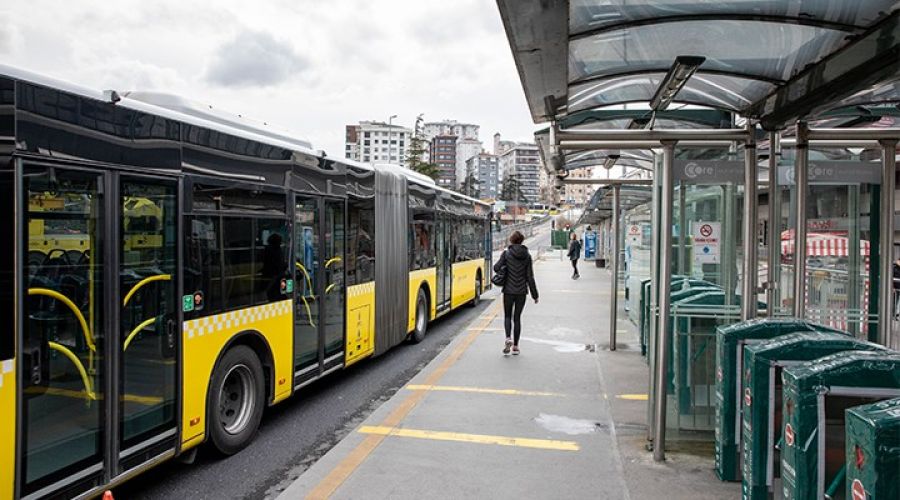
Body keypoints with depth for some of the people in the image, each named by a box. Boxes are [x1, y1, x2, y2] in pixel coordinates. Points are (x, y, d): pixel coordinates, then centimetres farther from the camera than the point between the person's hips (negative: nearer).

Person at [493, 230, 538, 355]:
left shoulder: (506, 253, -6)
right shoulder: (527, 256, -1)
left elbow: (496, 268, -13)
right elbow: (530, 277, -2)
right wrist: (534, 294, 4)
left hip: (509, 290, -2)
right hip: (522, 291, 2)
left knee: (507, 316, 13)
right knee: (517, 317, 11)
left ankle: (508, 338, -11)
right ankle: (515, 346, 11)